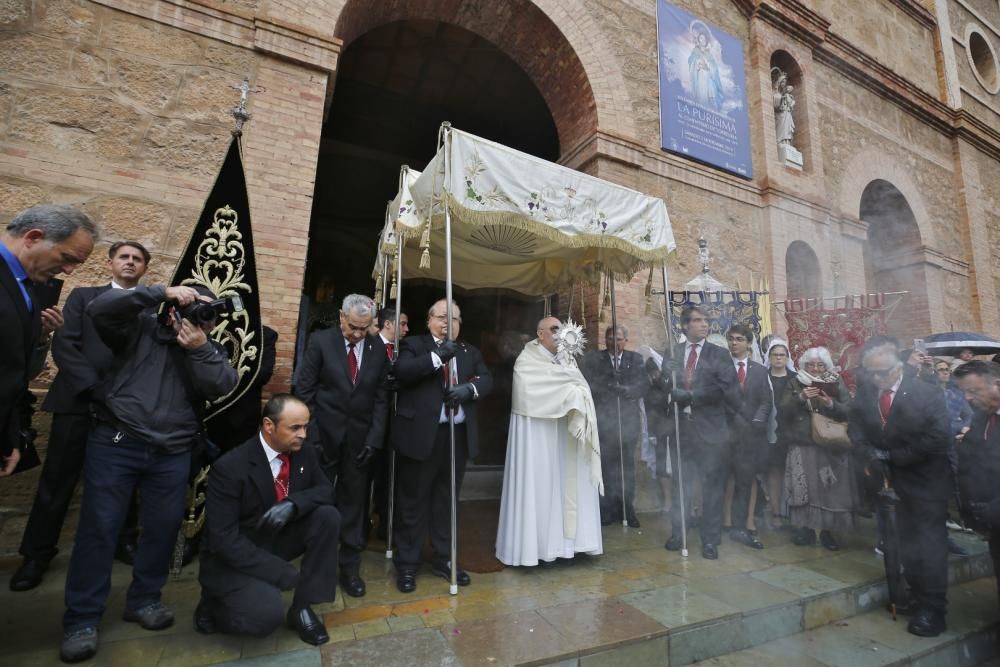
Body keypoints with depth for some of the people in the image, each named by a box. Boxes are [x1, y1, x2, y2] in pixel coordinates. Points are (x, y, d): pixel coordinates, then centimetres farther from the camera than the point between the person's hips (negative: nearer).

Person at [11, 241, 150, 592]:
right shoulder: (83, 296, 10)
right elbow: (63, 344, -1)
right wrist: (96, 387, -13)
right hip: (79, 400, 0)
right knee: (57, 481, 7)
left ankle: (125, 541, 26)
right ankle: (37, 554, 24)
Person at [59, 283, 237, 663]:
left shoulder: (210, 350, 8)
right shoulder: (141, 327, 2)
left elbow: (223, 386, -8)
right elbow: (99, 308, -15)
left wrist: (200, 348, -19)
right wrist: (161, 293, -18)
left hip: (173, 453, 3)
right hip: (116, 443, -2)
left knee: (164, 527, 8)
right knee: (99, 526, 3)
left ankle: (143, 600, 28)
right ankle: (82, 619, 17)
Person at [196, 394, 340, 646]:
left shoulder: (304, 454, -8)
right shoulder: (230, 467, -24)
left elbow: (326, 490, -3)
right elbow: (224, 539, -24)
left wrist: (293, 503, -27)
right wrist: (287, 574, -27)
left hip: (276, 540, 5)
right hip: (232, 556, -5)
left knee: (328, 516, -20)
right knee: (268, 614, -27)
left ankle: (302, 607, -6)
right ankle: (214, 604, 7)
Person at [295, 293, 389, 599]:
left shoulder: (378, 348, -1)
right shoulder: (320, 341, -6)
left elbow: (381, 397, 2)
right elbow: (304, 390, -4)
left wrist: (374, 438, -4)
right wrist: (311, 435, -8)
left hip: (359, 438, 1)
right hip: (324, 435, -1)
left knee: (353, 503, 9)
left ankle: (350, 567, 23)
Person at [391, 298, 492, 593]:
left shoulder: (470, 351, 14)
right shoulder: (414, 344, 2)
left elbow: (487, 379, 5)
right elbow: (401, 371, -15)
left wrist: (469, 388, -15)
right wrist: (437, 356, -23)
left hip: (459, 435, 4)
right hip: (422, 434, -4)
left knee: (447, 500, 17)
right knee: (413, 502, 8)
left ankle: (443, 559, 33)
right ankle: (406, 563, 25)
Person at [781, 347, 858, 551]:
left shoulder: (837, 383, 7)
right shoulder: (794, 384, 7)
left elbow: (848, 412, -2)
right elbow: (784, 411, -3)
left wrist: (831, 404, -20)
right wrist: (800, 398, -18)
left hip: (831, 446, 0)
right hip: (802, 446, 0)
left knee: (830, 489, 1)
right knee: (803, 488, -2)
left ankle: (827, 531, 15)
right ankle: (805, 529, 10)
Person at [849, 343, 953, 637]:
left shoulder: (927, 394, -14)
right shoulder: (864, 397, -4)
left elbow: (938, 436, -18)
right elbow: (856, 432, -2)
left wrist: (893, 456, -16)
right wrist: (872, 457, -18)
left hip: (924, 480, -4)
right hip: (890, 479, 4)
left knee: (929, 541, 2)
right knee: (905, 541, 13)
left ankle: (933, 608, 12)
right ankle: (918, 597, 28)